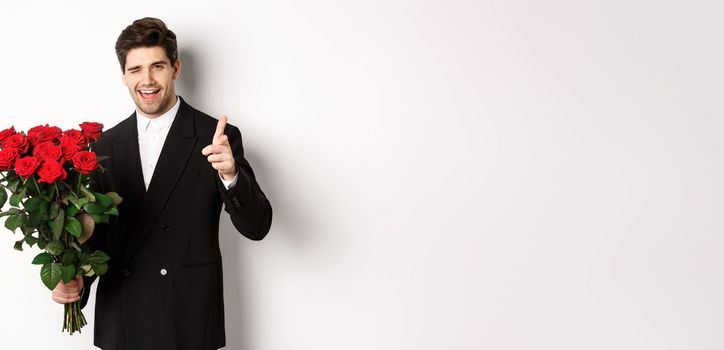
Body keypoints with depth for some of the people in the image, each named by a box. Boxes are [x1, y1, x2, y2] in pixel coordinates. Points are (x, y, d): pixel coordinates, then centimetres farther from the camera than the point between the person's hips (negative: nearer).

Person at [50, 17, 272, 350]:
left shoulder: (217, 137, -7)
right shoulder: (106, 145, 4)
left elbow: (256, 226, -11)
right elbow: (97, 229, 9)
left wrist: (230, 174, -28)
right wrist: (77, 279, -9)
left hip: (189, 320, -3)